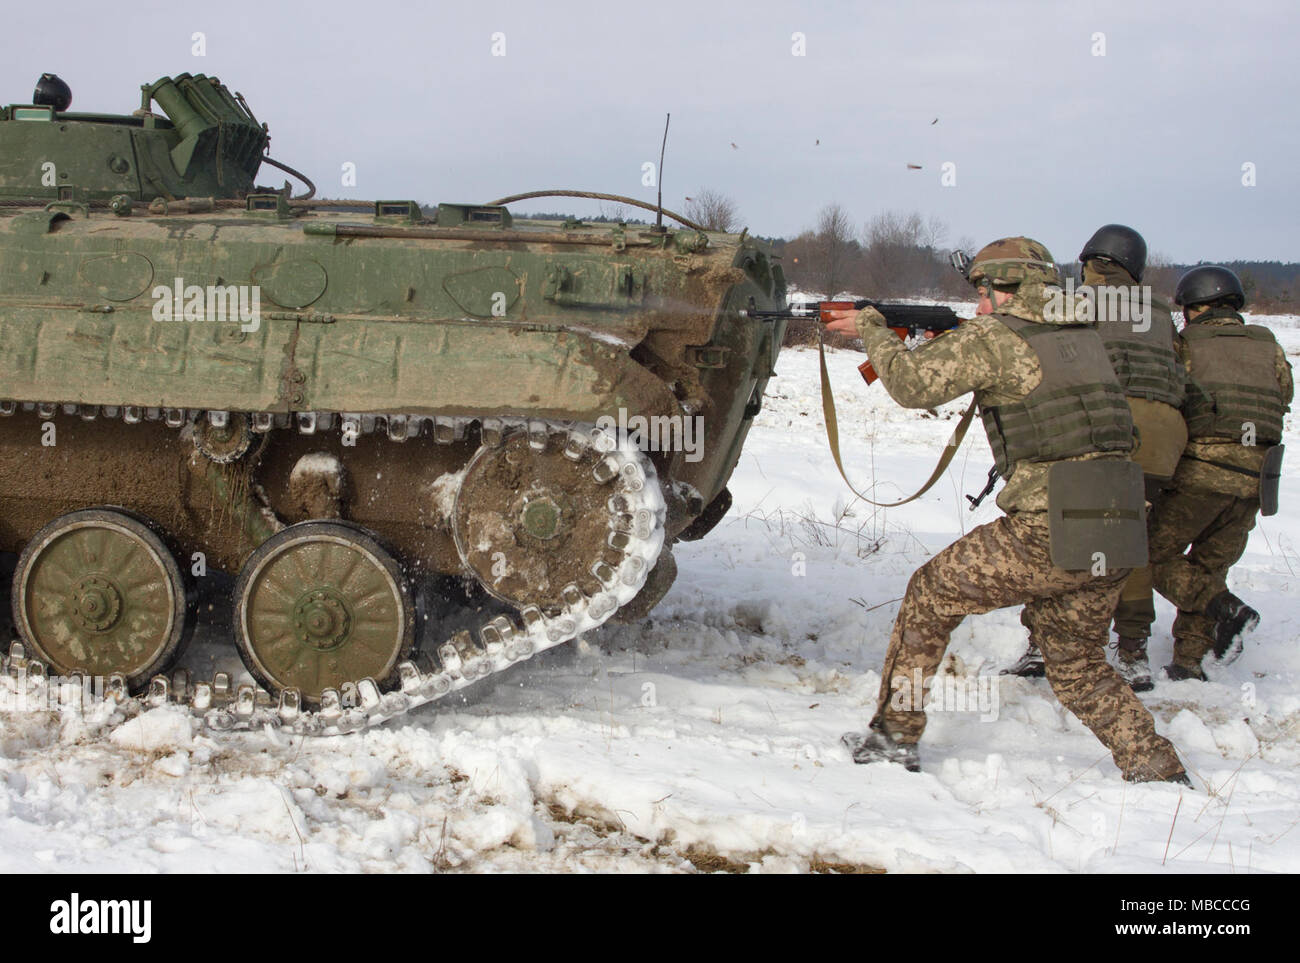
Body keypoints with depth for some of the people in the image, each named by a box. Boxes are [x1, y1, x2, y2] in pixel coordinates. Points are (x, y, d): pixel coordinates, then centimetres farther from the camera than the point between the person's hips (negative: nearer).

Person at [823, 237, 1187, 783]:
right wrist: (954, 342, 25)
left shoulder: (995, 337, -4)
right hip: (1116, 534, 7)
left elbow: (914, 385, -2)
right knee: (1077, 664, 24)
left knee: (931, 596, 14)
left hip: (1047, 533, -7)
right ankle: (1159, 772, 14)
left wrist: (872, 331, 14)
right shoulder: (1084, 337, 18)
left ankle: (894, 737, 20)